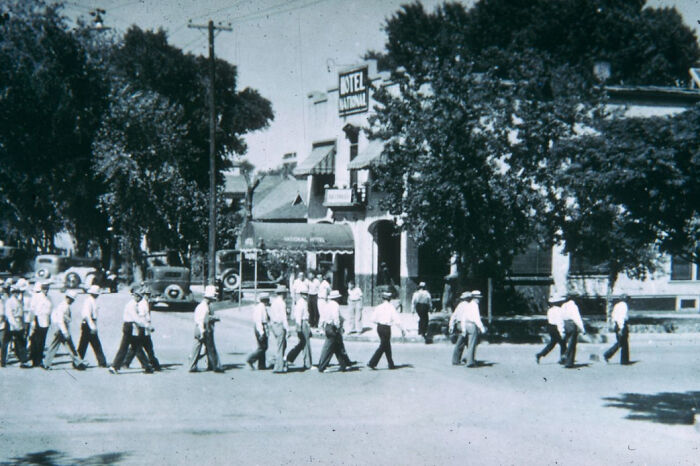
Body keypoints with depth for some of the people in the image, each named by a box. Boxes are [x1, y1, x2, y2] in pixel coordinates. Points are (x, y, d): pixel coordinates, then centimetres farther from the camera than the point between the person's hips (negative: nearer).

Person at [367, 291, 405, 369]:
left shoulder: (378, 307, 0)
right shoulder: (391, 307, -11)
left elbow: (373, 319, 1)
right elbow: (397, 320, -12)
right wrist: (402, 329, -1)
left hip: (379, 327, 6)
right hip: (387, 328, -6)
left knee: (387, 346, 17)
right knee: (382, 347, 2)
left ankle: (391, 364, 23)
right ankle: (372, 363, -4)